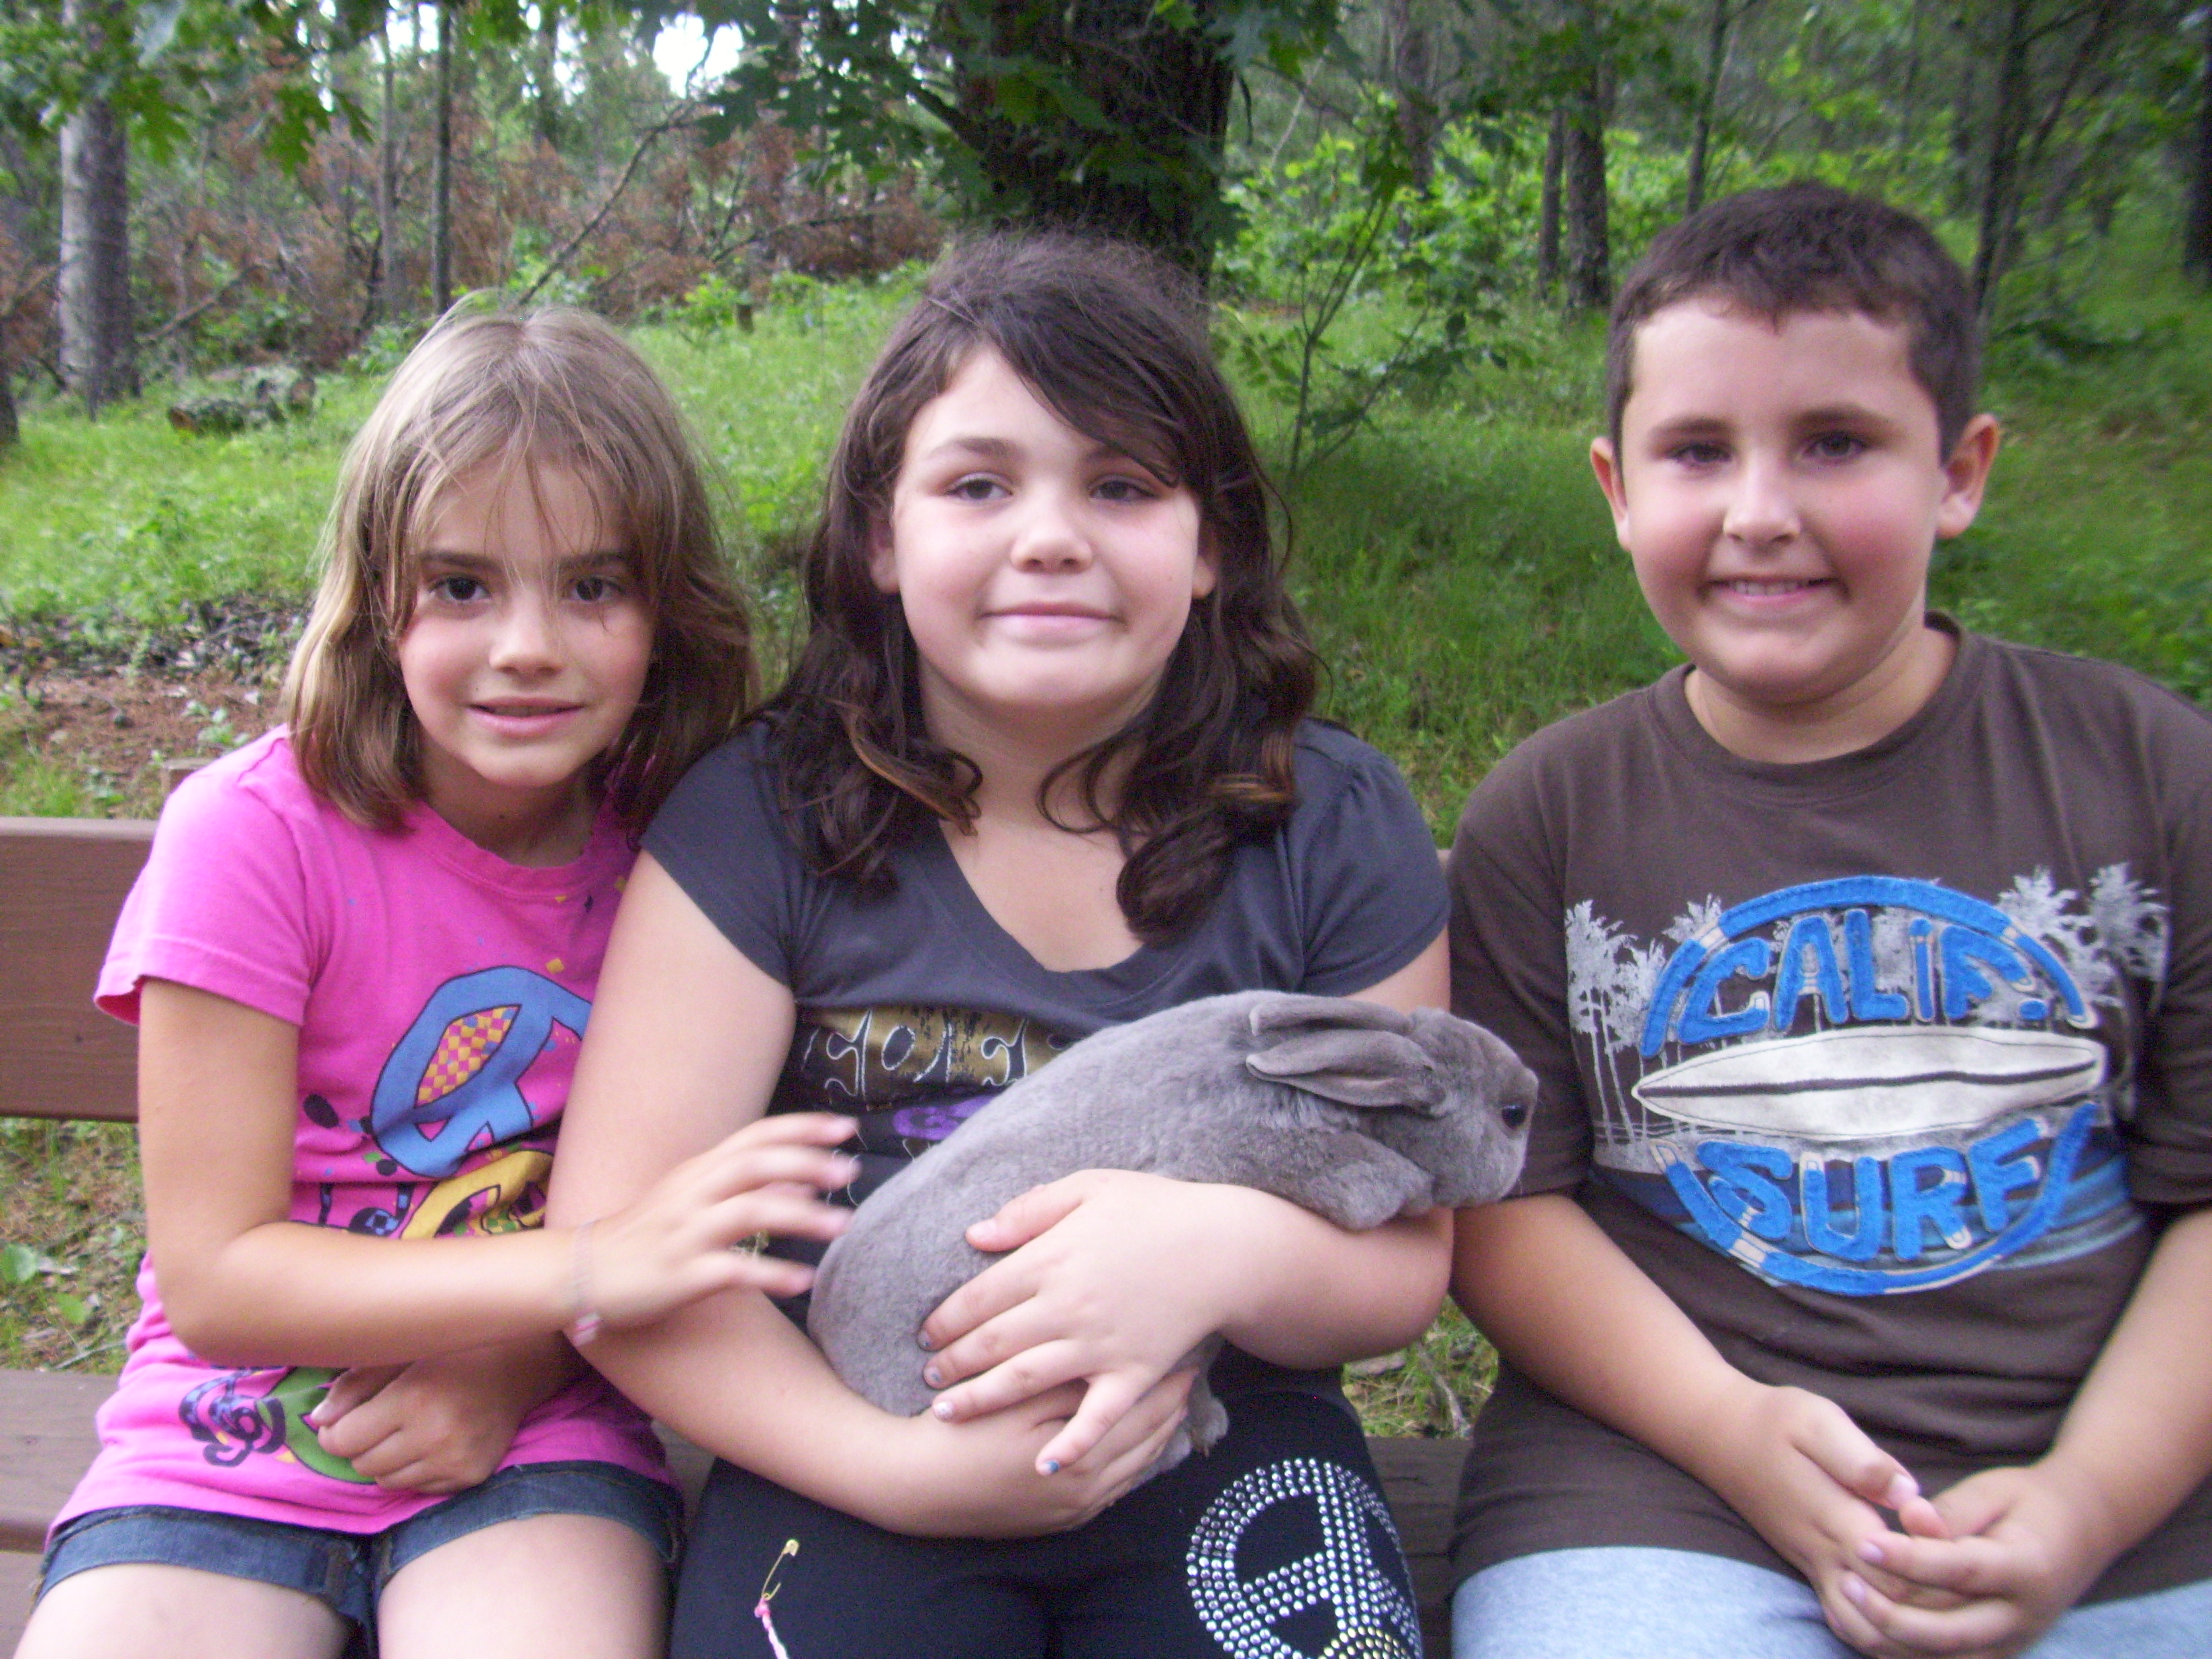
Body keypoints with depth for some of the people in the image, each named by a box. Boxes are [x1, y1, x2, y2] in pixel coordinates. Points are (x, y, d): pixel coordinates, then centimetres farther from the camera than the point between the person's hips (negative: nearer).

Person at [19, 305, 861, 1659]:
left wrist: (518, 1363, -13)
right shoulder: (255, 833, -11)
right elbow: (215, 1275, -12)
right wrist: (582, 1271, -24)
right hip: (233, 1454, 0)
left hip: (535, 1450, 1)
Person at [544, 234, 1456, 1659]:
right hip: (853, 1473, -1)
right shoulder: (759, 819, -3)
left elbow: (1405, 1262, 3)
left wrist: (1232, 1251, -20)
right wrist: (901, 1462, -20)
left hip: (1227, 1463, 2)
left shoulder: (1336, 827, 0)